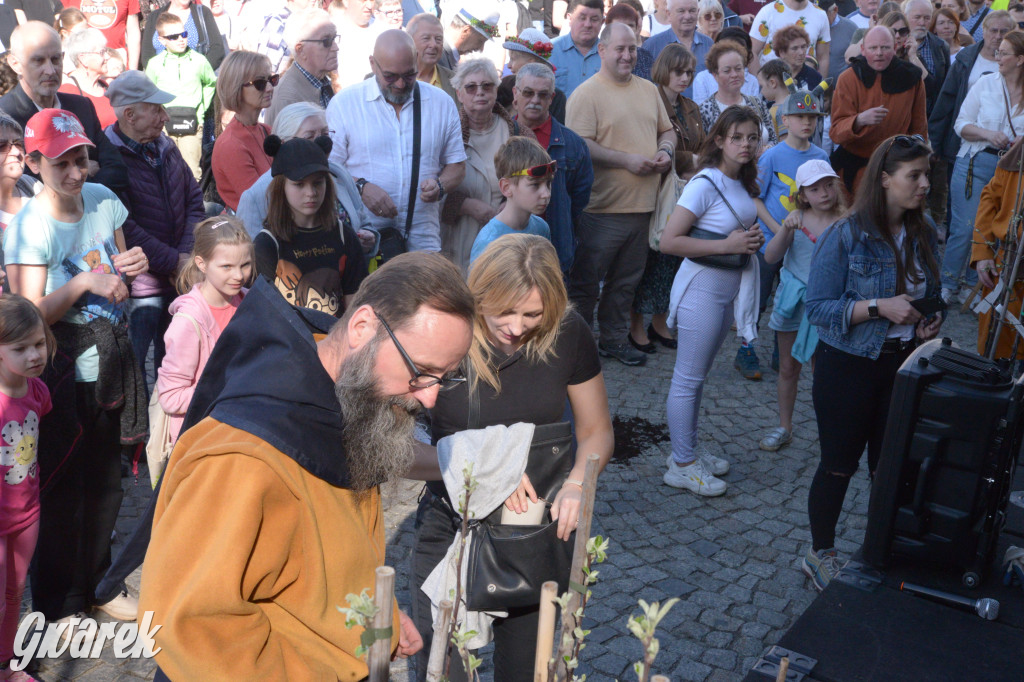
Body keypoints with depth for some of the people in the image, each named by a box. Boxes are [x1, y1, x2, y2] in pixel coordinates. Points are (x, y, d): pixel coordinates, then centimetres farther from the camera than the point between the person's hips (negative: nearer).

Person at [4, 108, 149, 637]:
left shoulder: (103, 199, 1)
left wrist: (131, 265, -7)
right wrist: (83, 282, -29)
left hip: (109, 364, 6)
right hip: (61, 370, -5)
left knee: (105, 481, 17)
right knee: (61, 488, 6)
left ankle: (99, 584, 36)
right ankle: (58, 603, 25)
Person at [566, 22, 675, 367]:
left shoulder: (649, 89, 14)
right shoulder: (587, 94, -9)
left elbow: (667, 130, 22)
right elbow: (580, 146, -17)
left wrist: (665, 150, 0)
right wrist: (627, 161, -21)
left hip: (642, 205, 7)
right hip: (602, 207, -6)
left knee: (626, 280, 16)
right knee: (586, 281, 2)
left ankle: (614, 338, 30)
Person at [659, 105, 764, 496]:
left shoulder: (743, 183, 7)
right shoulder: (705, 185, -18)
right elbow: (668, 242, -22)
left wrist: (752, 238, 3)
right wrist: (727, 245, -23)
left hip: (728, 290, 8)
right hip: (701, 290, -8)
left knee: (698, 375, 17)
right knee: (688, 379, 0)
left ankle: (688, 449, 29)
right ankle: (682, 465, 10)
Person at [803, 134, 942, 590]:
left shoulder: (925, 235, 2)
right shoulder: (846, 236, -16)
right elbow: (818, 307, -17)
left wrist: (929, 324, -5)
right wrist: (879, 307, -26)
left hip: (904, 364, 5)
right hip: (848, 365, -5)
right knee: (839, 466, 7)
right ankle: (820, 554, 27)